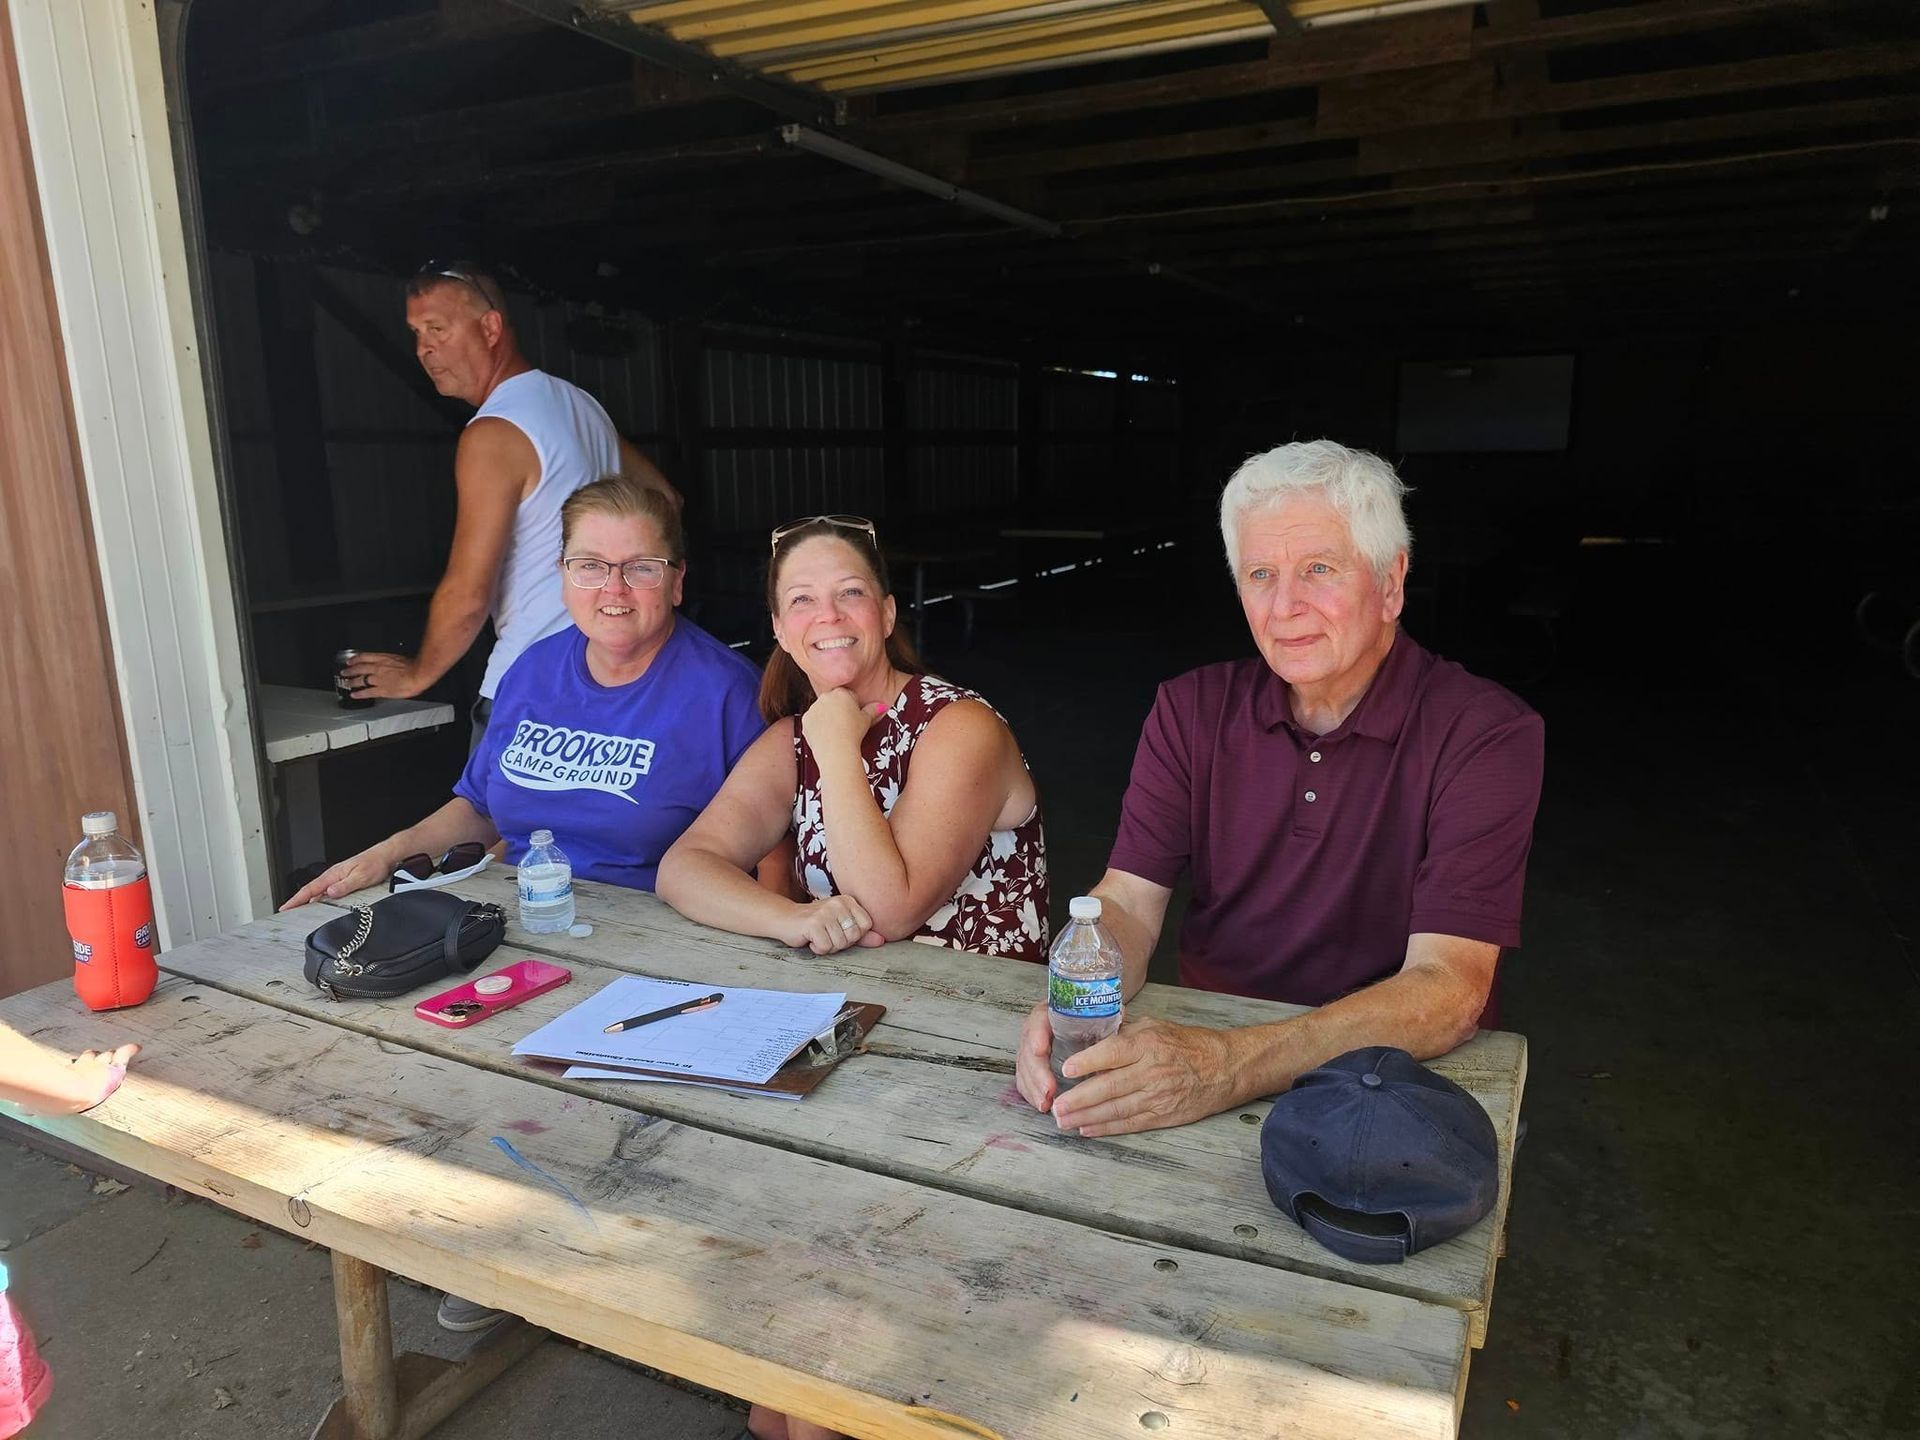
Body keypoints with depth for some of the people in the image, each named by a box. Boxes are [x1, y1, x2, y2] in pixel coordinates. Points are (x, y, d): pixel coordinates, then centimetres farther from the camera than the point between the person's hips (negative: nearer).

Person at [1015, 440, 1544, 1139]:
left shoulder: (1487, 733, -13)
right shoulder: (1191, 709, 1)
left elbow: (1448, 988, -22)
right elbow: (1127, 902, -3)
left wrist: (1232, 1064, -36)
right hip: (1198, 1044, 3)